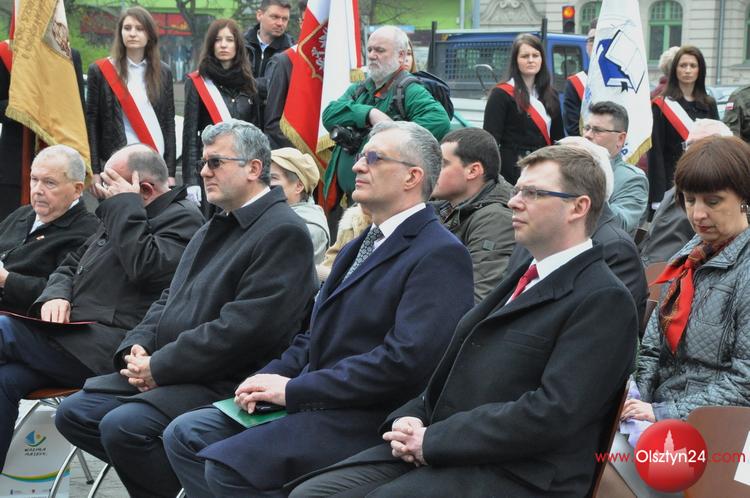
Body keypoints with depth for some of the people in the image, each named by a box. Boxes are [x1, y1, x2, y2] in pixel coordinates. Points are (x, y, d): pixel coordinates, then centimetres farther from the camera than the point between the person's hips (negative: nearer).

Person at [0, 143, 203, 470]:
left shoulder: (183, 219, -3)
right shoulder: (121, 219, 25)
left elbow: (145, 269, -19)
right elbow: (70, 265, 27)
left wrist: (124, 206, -10)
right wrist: (56, 294, 4)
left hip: (107, 353, -8)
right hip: (75, 337, 8)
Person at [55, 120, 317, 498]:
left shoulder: (283, 232, -13)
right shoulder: (214, 229, 20)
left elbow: (244, 328, -22)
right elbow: (170, 299, 22)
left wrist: (160, 367, -18)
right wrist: (137, 347, 1)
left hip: (224, 385, -10)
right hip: (165, 372, 10)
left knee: (123, 425, -28)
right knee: (73, 413, 0)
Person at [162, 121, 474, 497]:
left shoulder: (440, 254, -11)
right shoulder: (360, 246, 21)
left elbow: (406, 357, -22)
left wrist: (294, 389, -18)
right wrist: (271, 378, 0)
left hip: (363, 422, -9)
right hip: (311, 401, 9)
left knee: (226, 464, -23)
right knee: (185, 436, -2)